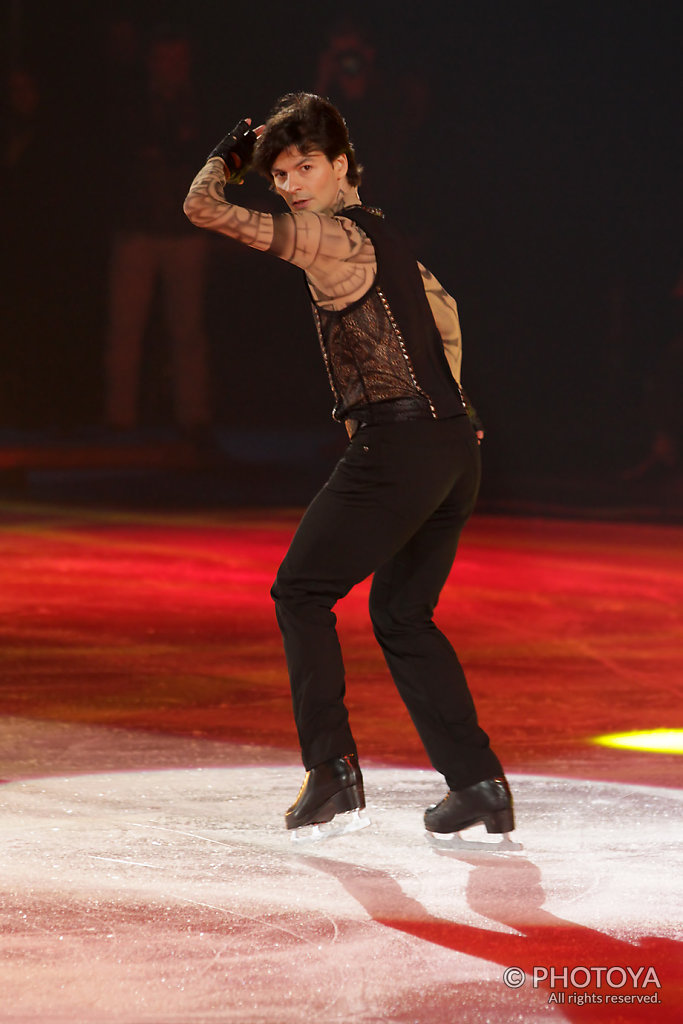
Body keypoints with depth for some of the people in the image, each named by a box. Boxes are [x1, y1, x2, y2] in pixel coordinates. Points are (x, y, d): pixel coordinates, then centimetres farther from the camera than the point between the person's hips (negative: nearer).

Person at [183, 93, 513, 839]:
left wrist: (226, 156, 11)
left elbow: (204, 209, -8)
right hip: (454, 446, 9)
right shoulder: (382, 239, 21)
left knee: (301, 594, 4)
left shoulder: (332, 236, -7)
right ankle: (478, 783, 9)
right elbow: (442, 314, 36)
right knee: (402, 617, 16)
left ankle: (332, 772, -1)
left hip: (394, 445, -9)